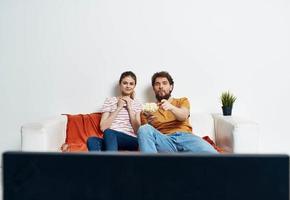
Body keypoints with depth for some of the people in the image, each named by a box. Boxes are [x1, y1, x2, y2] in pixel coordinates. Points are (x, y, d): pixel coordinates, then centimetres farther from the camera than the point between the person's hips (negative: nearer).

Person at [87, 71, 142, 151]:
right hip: (109, 141, 1)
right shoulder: (110, 101, 13)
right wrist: (119, 108, 0)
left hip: (131, 142, -1)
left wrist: (129, 108, 2)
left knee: (108, 133, -34)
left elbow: (138, 130, 5)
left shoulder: (137, 104, 17)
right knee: (92, 140, -34)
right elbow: (103, 127, 1)